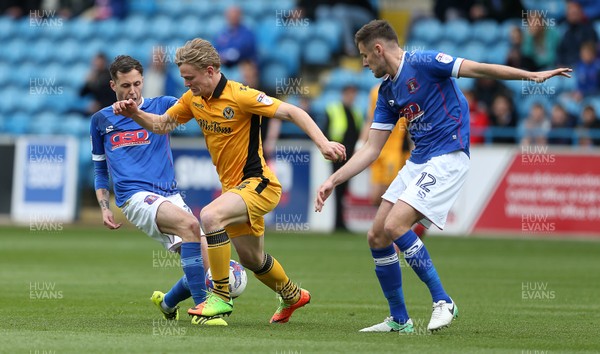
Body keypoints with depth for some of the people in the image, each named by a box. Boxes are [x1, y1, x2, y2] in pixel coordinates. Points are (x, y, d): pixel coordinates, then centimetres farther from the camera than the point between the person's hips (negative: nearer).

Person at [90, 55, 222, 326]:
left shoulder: (161, 106, 13)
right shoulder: (101, 120, 15)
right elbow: (99, 169, 23)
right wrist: (104, 207, 9)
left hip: (170, 197, 3)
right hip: (136, 198, -3)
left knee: (208, 264, -9)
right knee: (188, 223, -33)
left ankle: (167, 303, 21)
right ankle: (201, 307, -34)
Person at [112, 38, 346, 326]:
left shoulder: (240, 96, -20)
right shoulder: (193, 98, 2)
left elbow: (291, 112, -22)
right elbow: (162, 124, 12)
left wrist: (323, 143, -34)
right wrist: (134, 113, -8)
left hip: (258, 183, -9)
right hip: (234, 186, 9)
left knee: (210, 215, -33)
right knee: (251, 259, 21)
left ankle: (221, 297, -22)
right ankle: (292, 295, 51)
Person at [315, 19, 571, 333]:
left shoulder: (422, 63, -10)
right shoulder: (387, 92, 15)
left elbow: (479, 69, -15)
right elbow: (372, 149, 16)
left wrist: (532, 75, -24)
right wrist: (333, 181, 11)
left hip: (447, 158, -9)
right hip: (416, 163, 9)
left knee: (395, 225, -22)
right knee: (377, 237, 4)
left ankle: (443, 302, -11)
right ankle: (399, 320, 14)